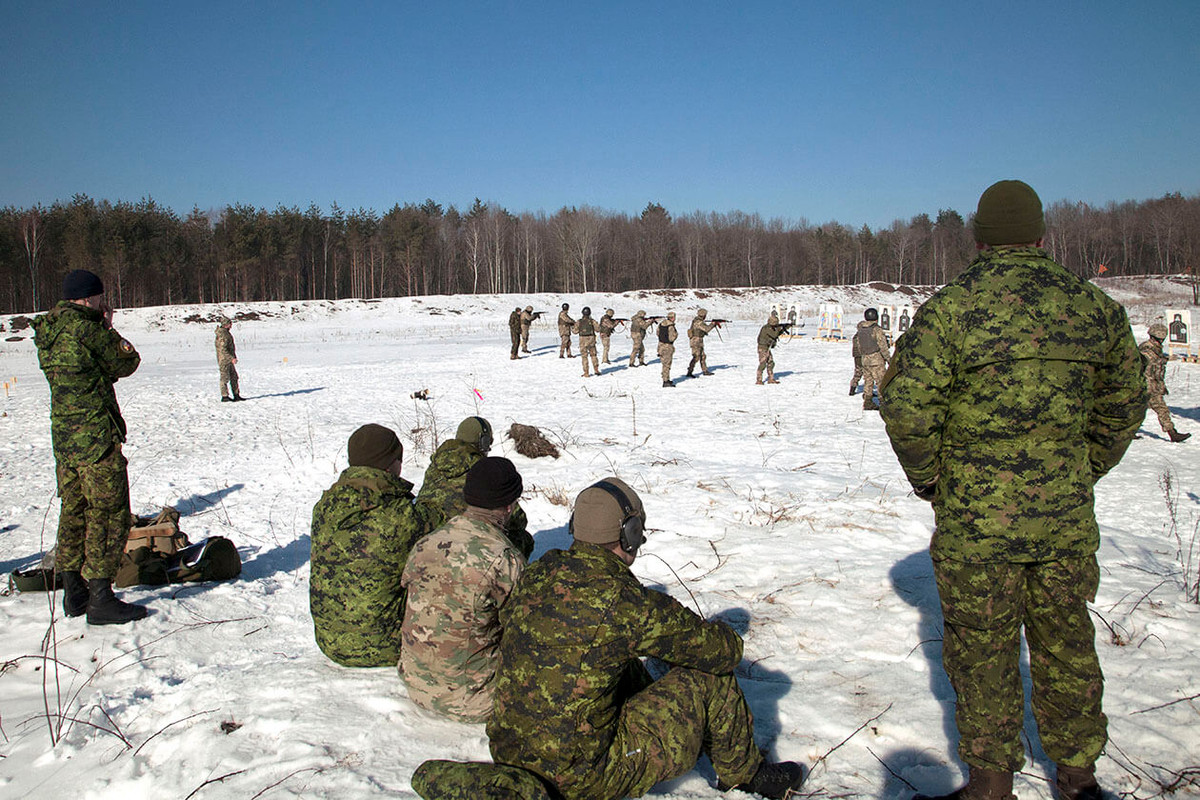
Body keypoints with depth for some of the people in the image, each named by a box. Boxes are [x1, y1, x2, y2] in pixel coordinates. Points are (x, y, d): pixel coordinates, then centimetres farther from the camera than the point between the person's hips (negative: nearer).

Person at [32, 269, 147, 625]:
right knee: (110, 514, -3)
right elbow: (127, 363, -3)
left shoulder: (48, 332, 10)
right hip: (95, 436, -9)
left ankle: (74, 594, 26)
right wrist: (109, 329, 10)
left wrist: (101, 326, 13)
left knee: (74, 511, 17)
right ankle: (100, 600, -1)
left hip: (63, 436, 9)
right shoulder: (86, 329, -16)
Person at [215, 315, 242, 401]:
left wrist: (234, 357, 23)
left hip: (229, 360, 10)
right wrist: (232, 358, -28)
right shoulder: (222, 335, -20)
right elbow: (223, 350, -26)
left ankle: (236, 395, 17)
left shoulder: (226, 332, 12)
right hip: (224, 359, -10)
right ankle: (224, 397, 2)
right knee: (225, 378, -3)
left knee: (234, 377, 12)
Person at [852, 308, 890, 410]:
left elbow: (858, 346, 14)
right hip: (876, 359, -7)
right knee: (881, 381, -2)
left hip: (865, 359, 7)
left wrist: (858, 358, 23)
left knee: (868, 381, 11)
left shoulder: (860, 330, 8)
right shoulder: (877, 330, -13)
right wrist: (889, 359, -9)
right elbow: (883, 347, -15)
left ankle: (868, 402, 13)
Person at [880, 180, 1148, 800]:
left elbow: (906, 405, -16)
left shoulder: (951, 308, -11)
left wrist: (928, 478, -1)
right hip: (1066, 517, 4)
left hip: (975, 520, -4)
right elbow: (1123, 406, 13)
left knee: (982, 654, 10)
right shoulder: (1098, 308, 4)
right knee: (1065, 644, 19)